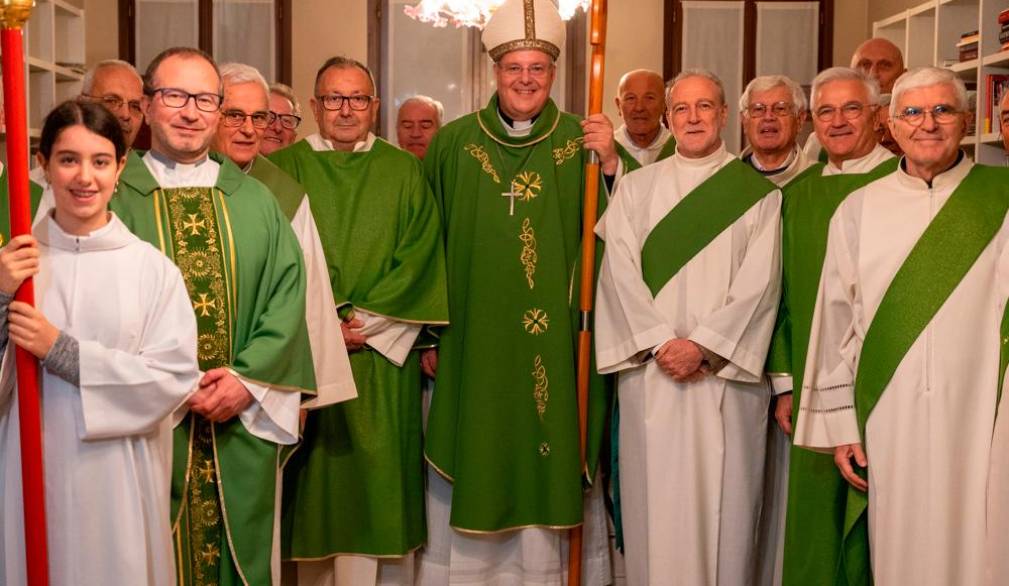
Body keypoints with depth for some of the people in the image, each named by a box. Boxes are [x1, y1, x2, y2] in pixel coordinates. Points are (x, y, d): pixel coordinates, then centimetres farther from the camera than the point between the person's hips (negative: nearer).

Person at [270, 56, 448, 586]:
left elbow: (418, 258, 1)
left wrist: (367, 322, -9)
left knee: (377, 477, 1)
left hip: (382, 357, 0)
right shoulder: (284, 169, 6)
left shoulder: (403, 171, 8)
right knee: (317, 476, 4)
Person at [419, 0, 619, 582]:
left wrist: (611, 165, -19)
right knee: (477, 467, 8)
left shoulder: (582, 142, 1)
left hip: (556, 344, 0)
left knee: (556, 467, 7)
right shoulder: (454, 143, 2)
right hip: (474, 342, 1)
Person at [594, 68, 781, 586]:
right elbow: (621, 272, 2)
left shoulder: (757, 193, 7)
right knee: (653, 501, 3)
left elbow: (759, 281, -2)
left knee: (723, 501, 0)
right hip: (649, 370, 1)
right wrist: (661, 342, -9)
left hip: (726, 372, -1)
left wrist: (702, 344, -12)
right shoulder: (636, 187, 11)